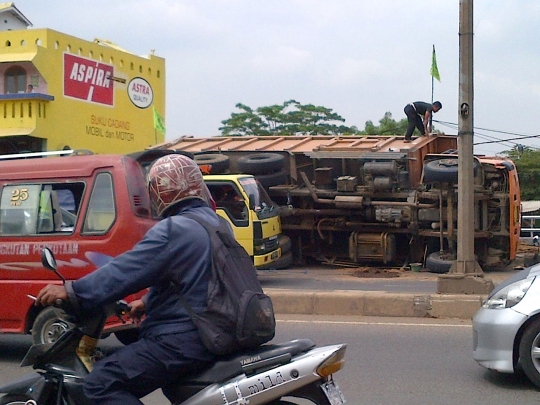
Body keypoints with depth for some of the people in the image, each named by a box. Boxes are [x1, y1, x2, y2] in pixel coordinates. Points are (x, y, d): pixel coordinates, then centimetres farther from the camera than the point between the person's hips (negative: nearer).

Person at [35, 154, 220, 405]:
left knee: (102, 383, -14)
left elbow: (127, 269, -21)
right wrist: (149, 302, 34)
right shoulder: (214, 222, 14)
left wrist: (72, 292, -14)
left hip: (182, 339, -10)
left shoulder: (174, 229, -18)